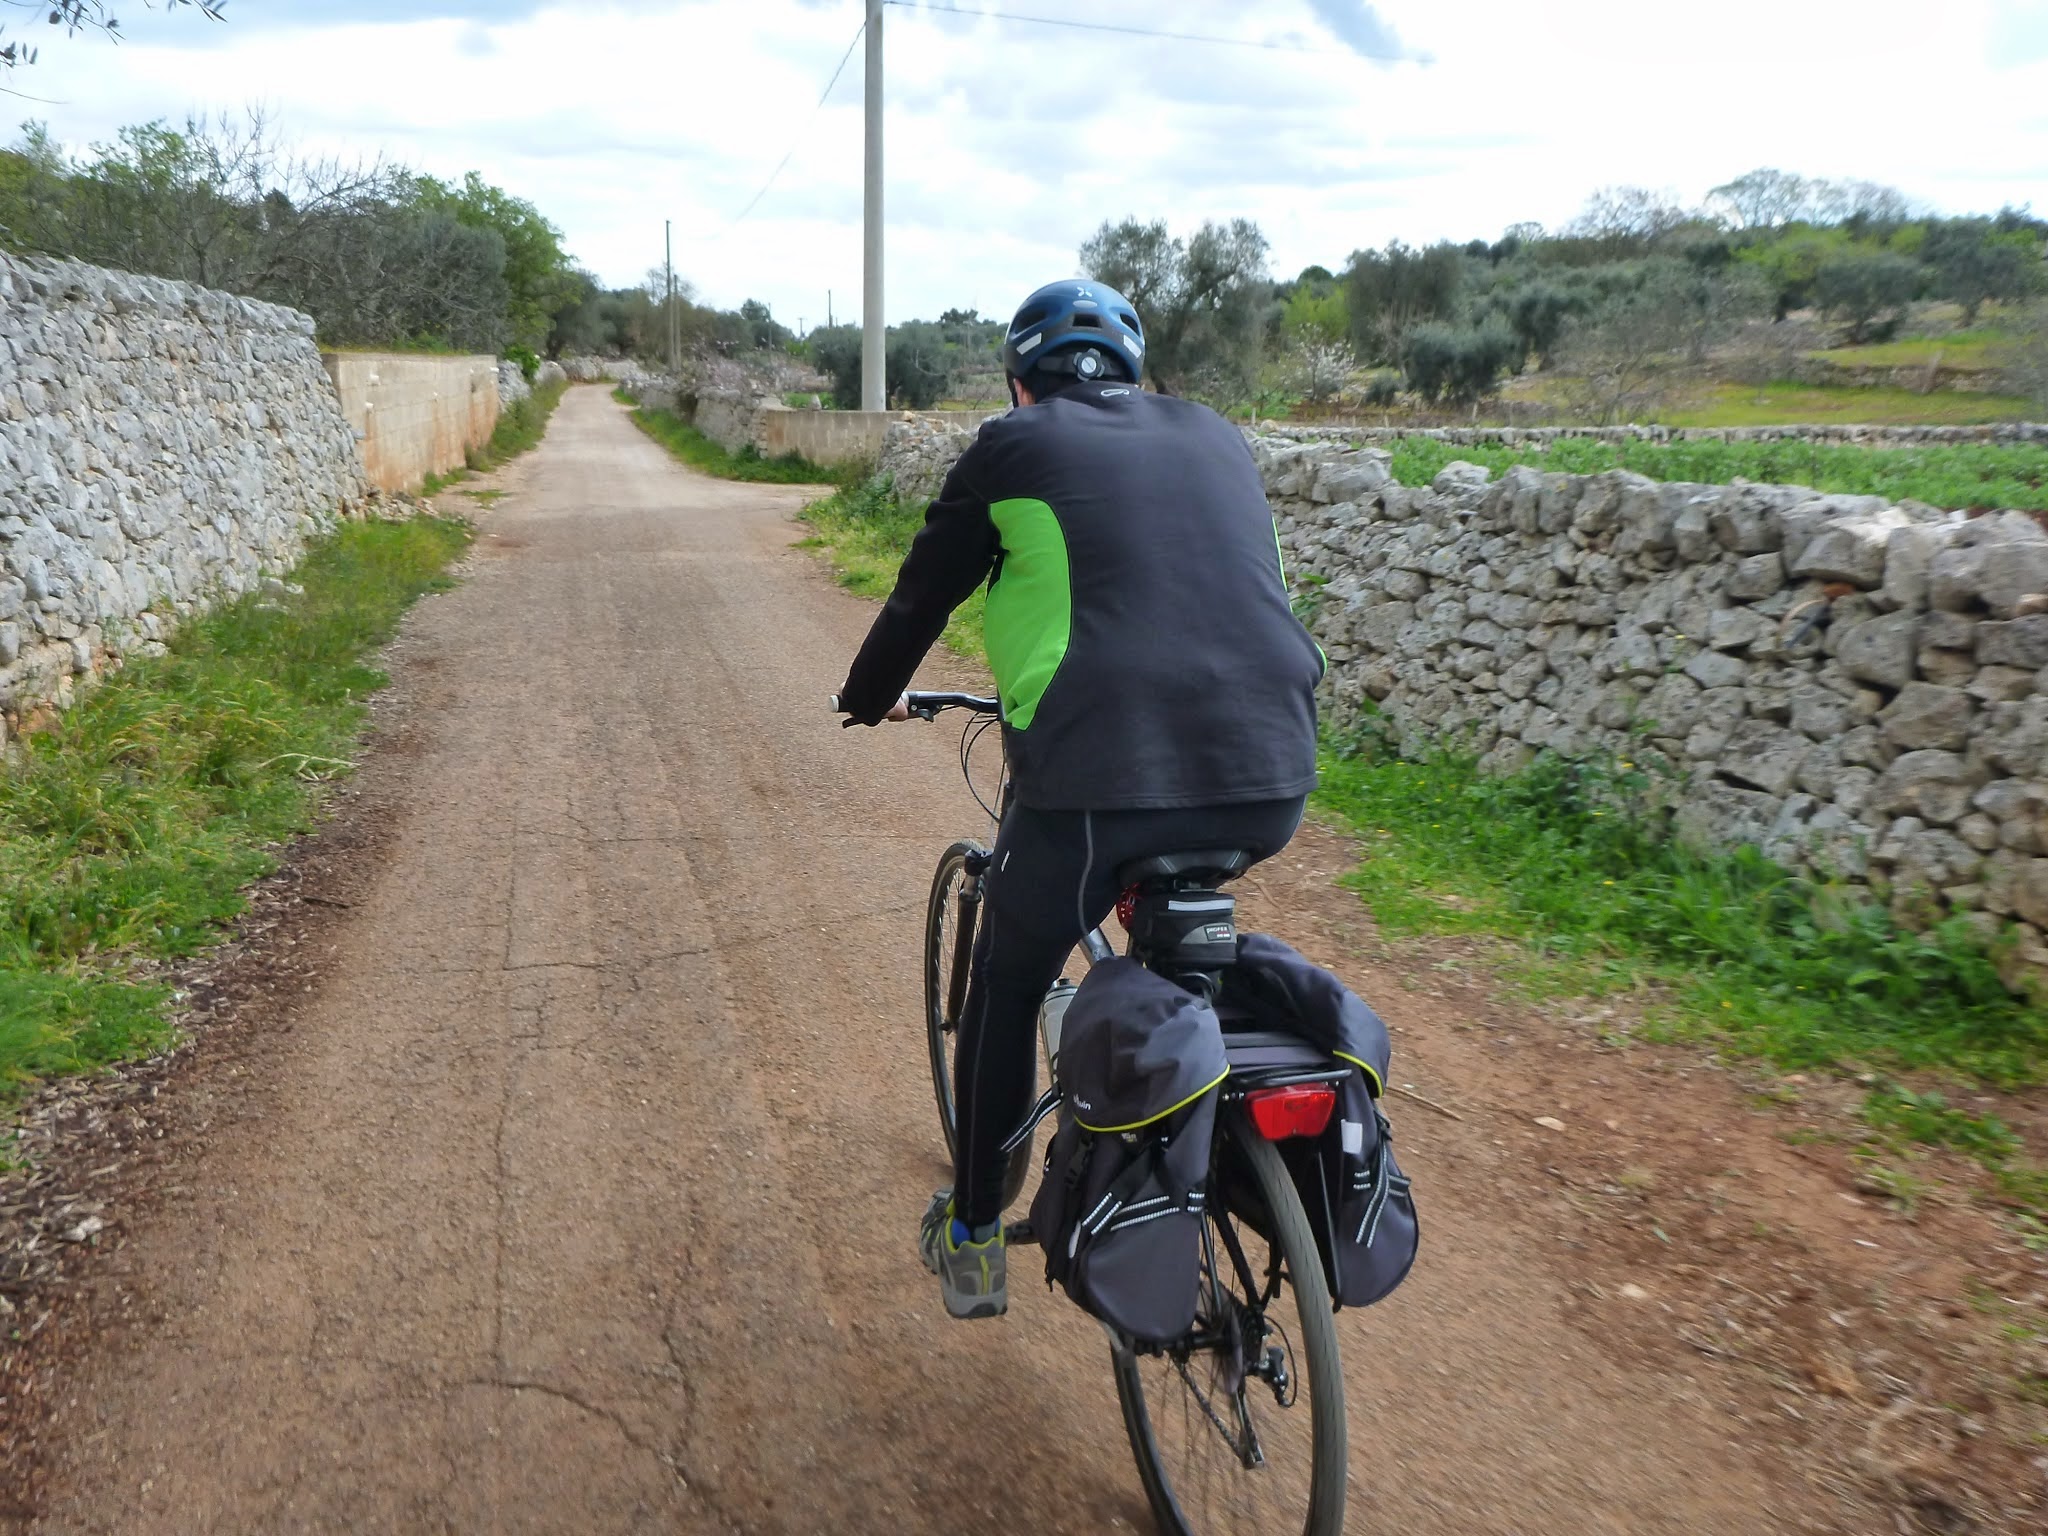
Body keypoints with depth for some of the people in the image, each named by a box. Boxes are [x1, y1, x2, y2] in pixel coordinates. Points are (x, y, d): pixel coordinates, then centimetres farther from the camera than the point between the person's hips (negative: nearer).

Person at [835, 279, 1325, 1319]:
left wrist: (871, 697, 36)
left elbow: (922, 595, 17)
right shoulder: (1217, 440, 21)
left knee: (1005, 987, 21)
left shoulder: (1014, 448, 9)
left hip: (1102, 778, -4)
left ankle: (973, 1243, 33)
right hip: (1271, 784, 5)